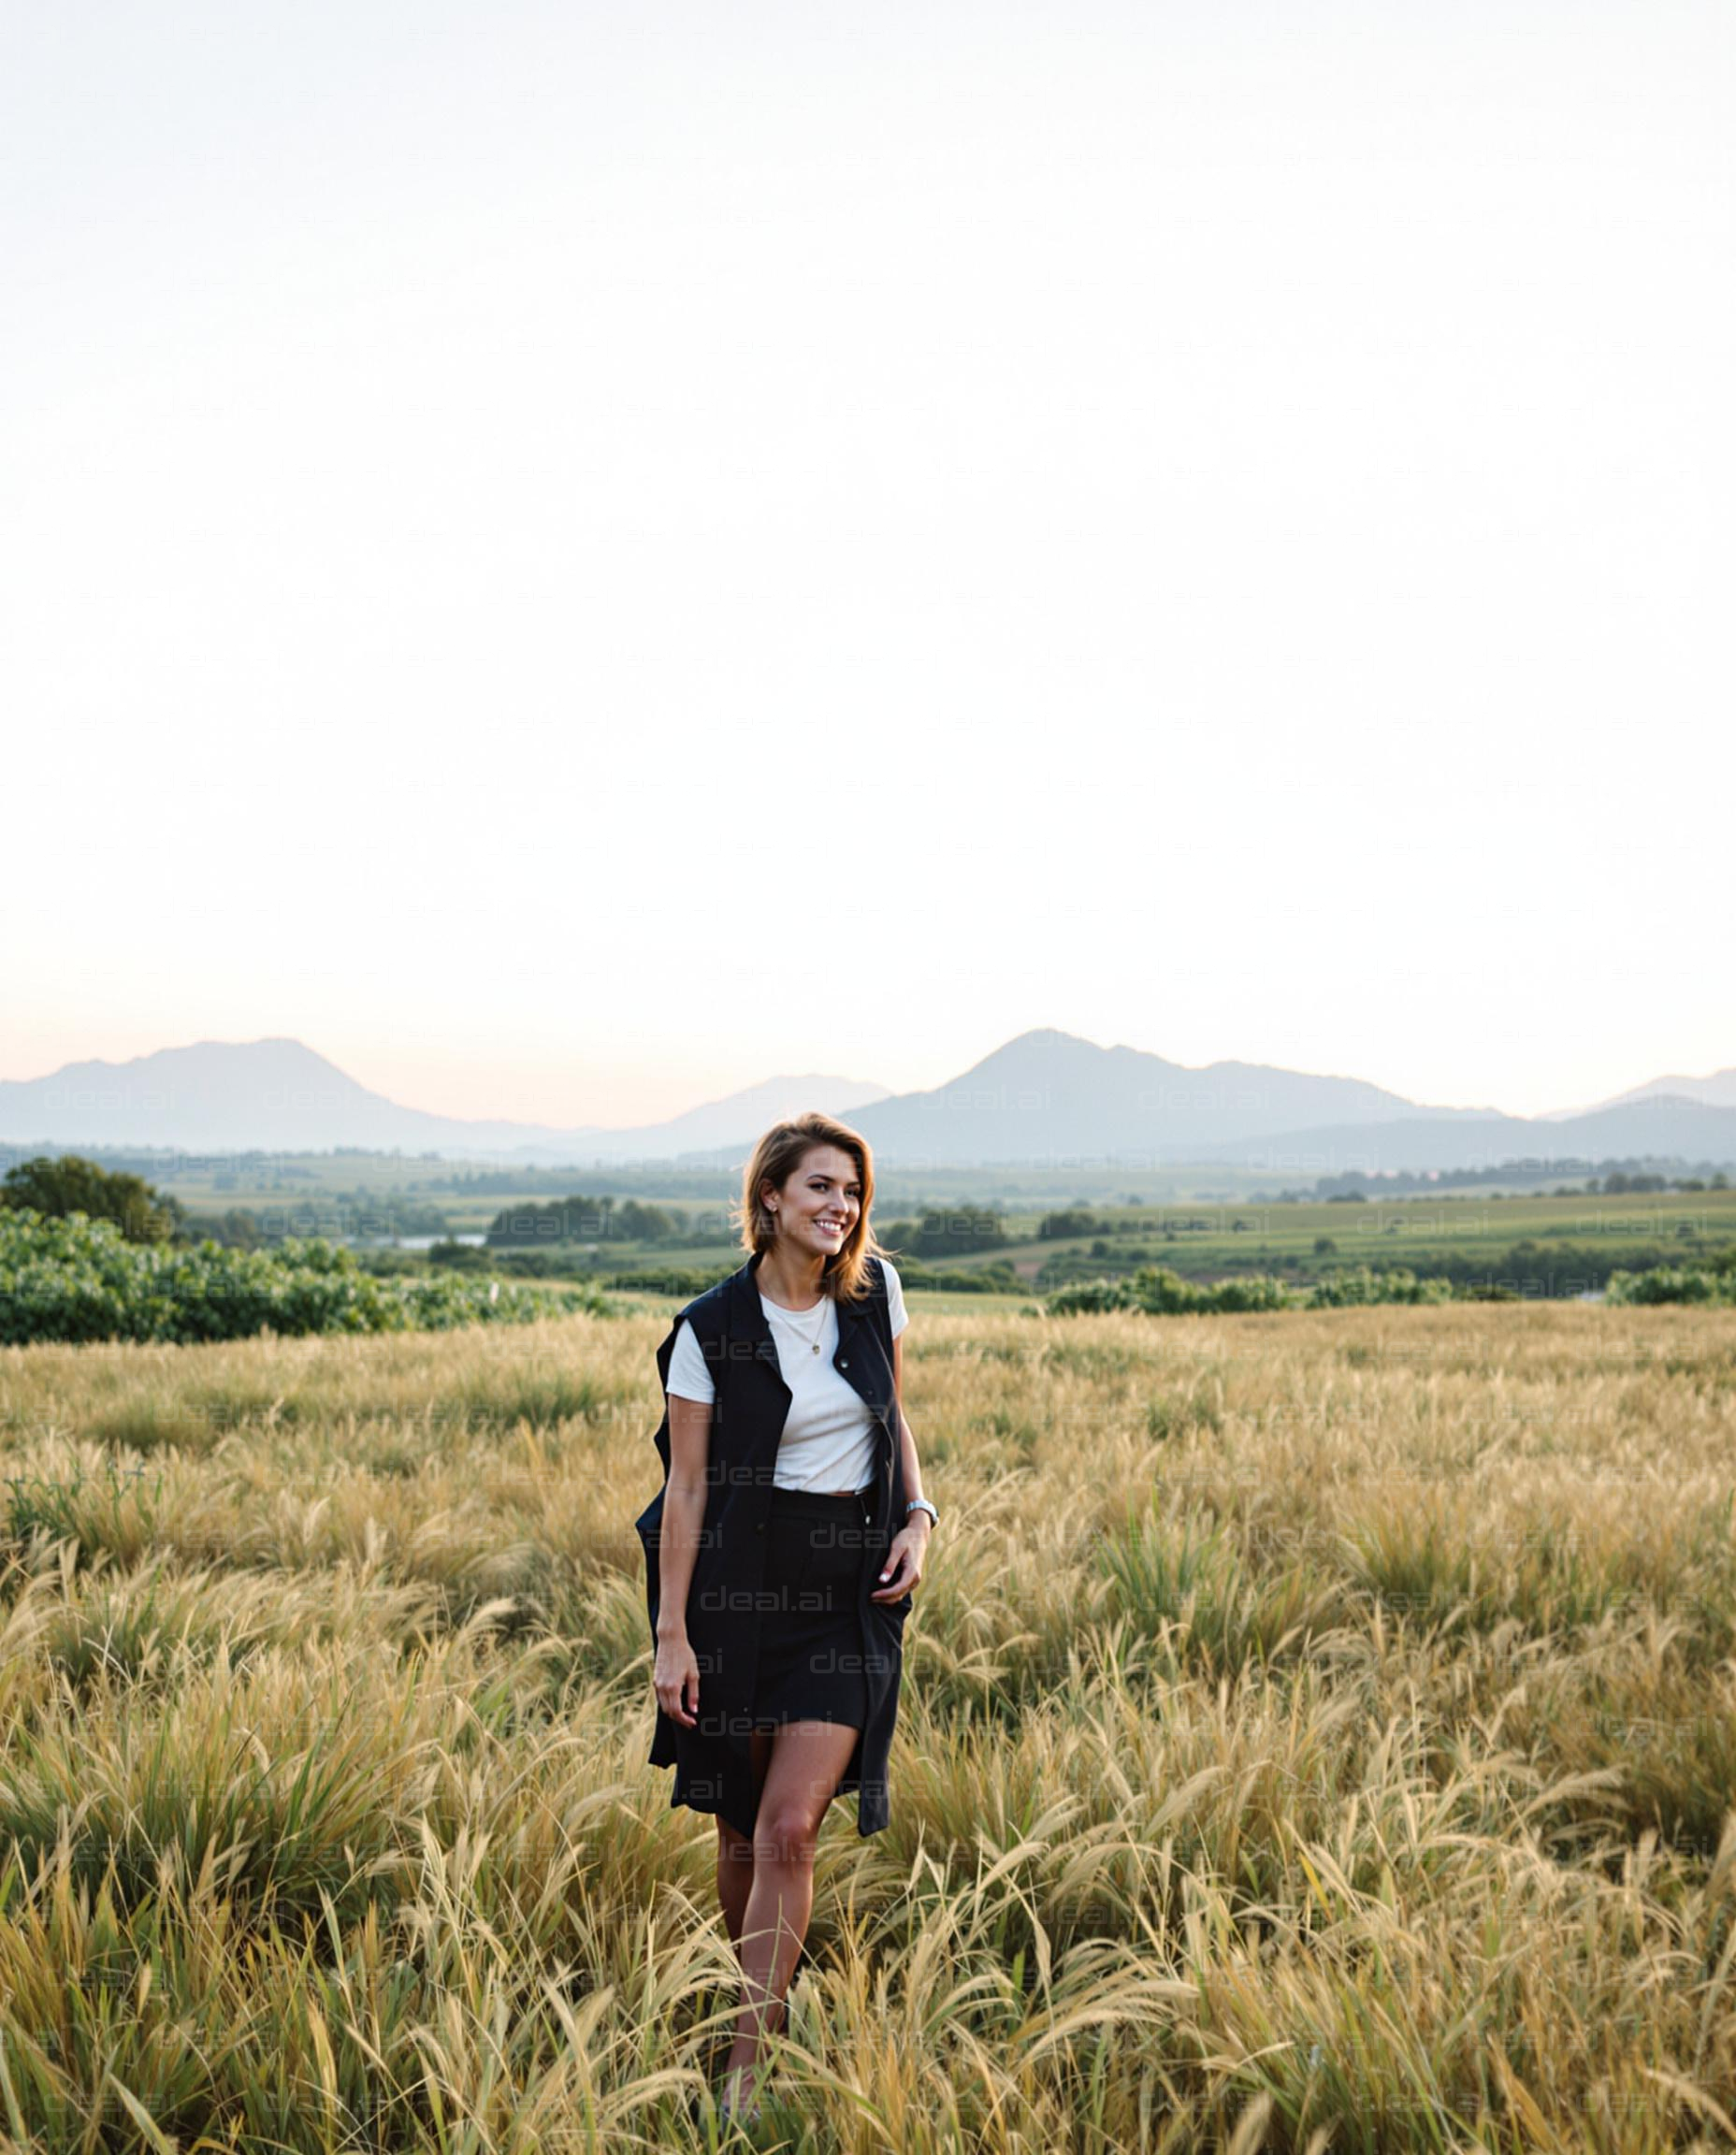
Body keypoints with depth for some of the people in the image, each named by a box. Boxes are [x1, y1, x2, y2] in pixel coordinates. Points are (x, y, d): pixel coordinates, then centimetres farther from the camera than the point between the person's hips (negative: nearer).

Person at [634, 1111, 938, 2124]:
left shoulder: (876, 1289, 2)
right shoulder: (713, 1328, -8)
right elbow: (686, 1488, -6)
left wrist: (918, 1516, 0)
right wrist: (673, 1634, -9)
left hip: (855, 1588, 1)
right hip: (743, 1583, -1)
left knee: (790, 1828, -8)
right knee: (743, 1828, 10)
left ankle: (746, 2067, -3)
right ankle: (766, 1997, 36)